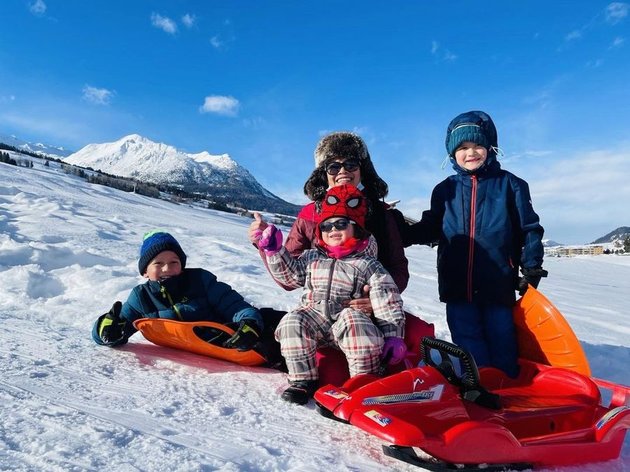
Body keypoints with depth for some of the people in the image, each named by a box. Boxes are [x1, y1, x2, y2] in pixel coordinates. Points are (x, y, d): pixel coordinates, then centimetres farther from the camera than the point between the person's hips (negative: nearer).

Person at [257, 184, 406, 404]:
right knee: (292, 323, -23)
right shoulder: (312, 257, 14)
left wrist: (393, 336, -12)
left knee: (354, 321, -35)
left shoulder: (367, 264, 0)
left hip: (348, 315, -3)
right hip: (315, 316, 4)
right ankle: (303, 380, -11)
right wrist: (275, 250, 9)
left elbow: (387, 303, -5)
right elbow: (290, 274, 22)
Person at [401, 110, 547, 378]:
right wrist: (399, 236, 1)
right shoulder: (445, 190, 11)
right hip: (457, 286, 2)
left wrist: (532, 267, -1)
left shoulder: (509, 184, 5)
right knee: (469, 346, 8)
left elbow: (529, 228, 6)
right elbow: (430, 228, 16)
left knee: (502, 344, 7)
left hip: (498, 283, -2)